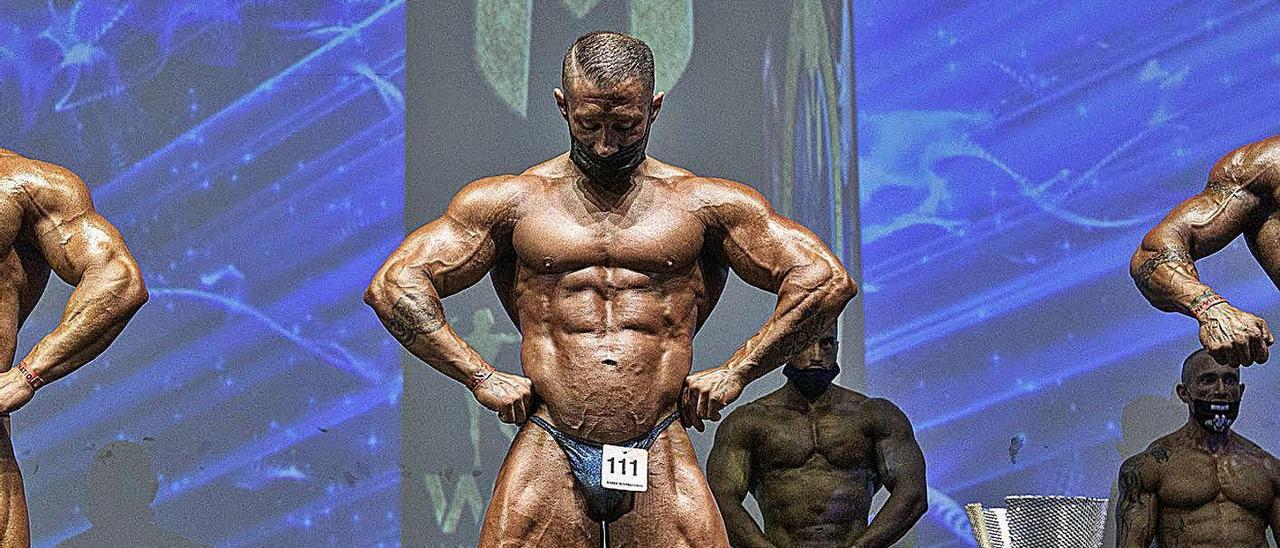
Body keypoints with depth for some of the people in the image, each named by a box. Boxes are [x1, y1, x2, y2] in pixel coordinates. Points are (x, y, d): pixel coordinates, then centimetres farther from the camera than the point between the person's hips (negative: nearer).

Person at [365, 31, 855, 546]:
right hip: (547, 459, 0)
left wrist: (736, 372, 2)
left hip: (660, 459, 0)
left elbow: (826, 280, 7)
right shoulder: (514, 201, 7)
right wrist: (480, 377, -2)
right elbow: (393, 285, 5)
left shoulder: (703, 203, 8)